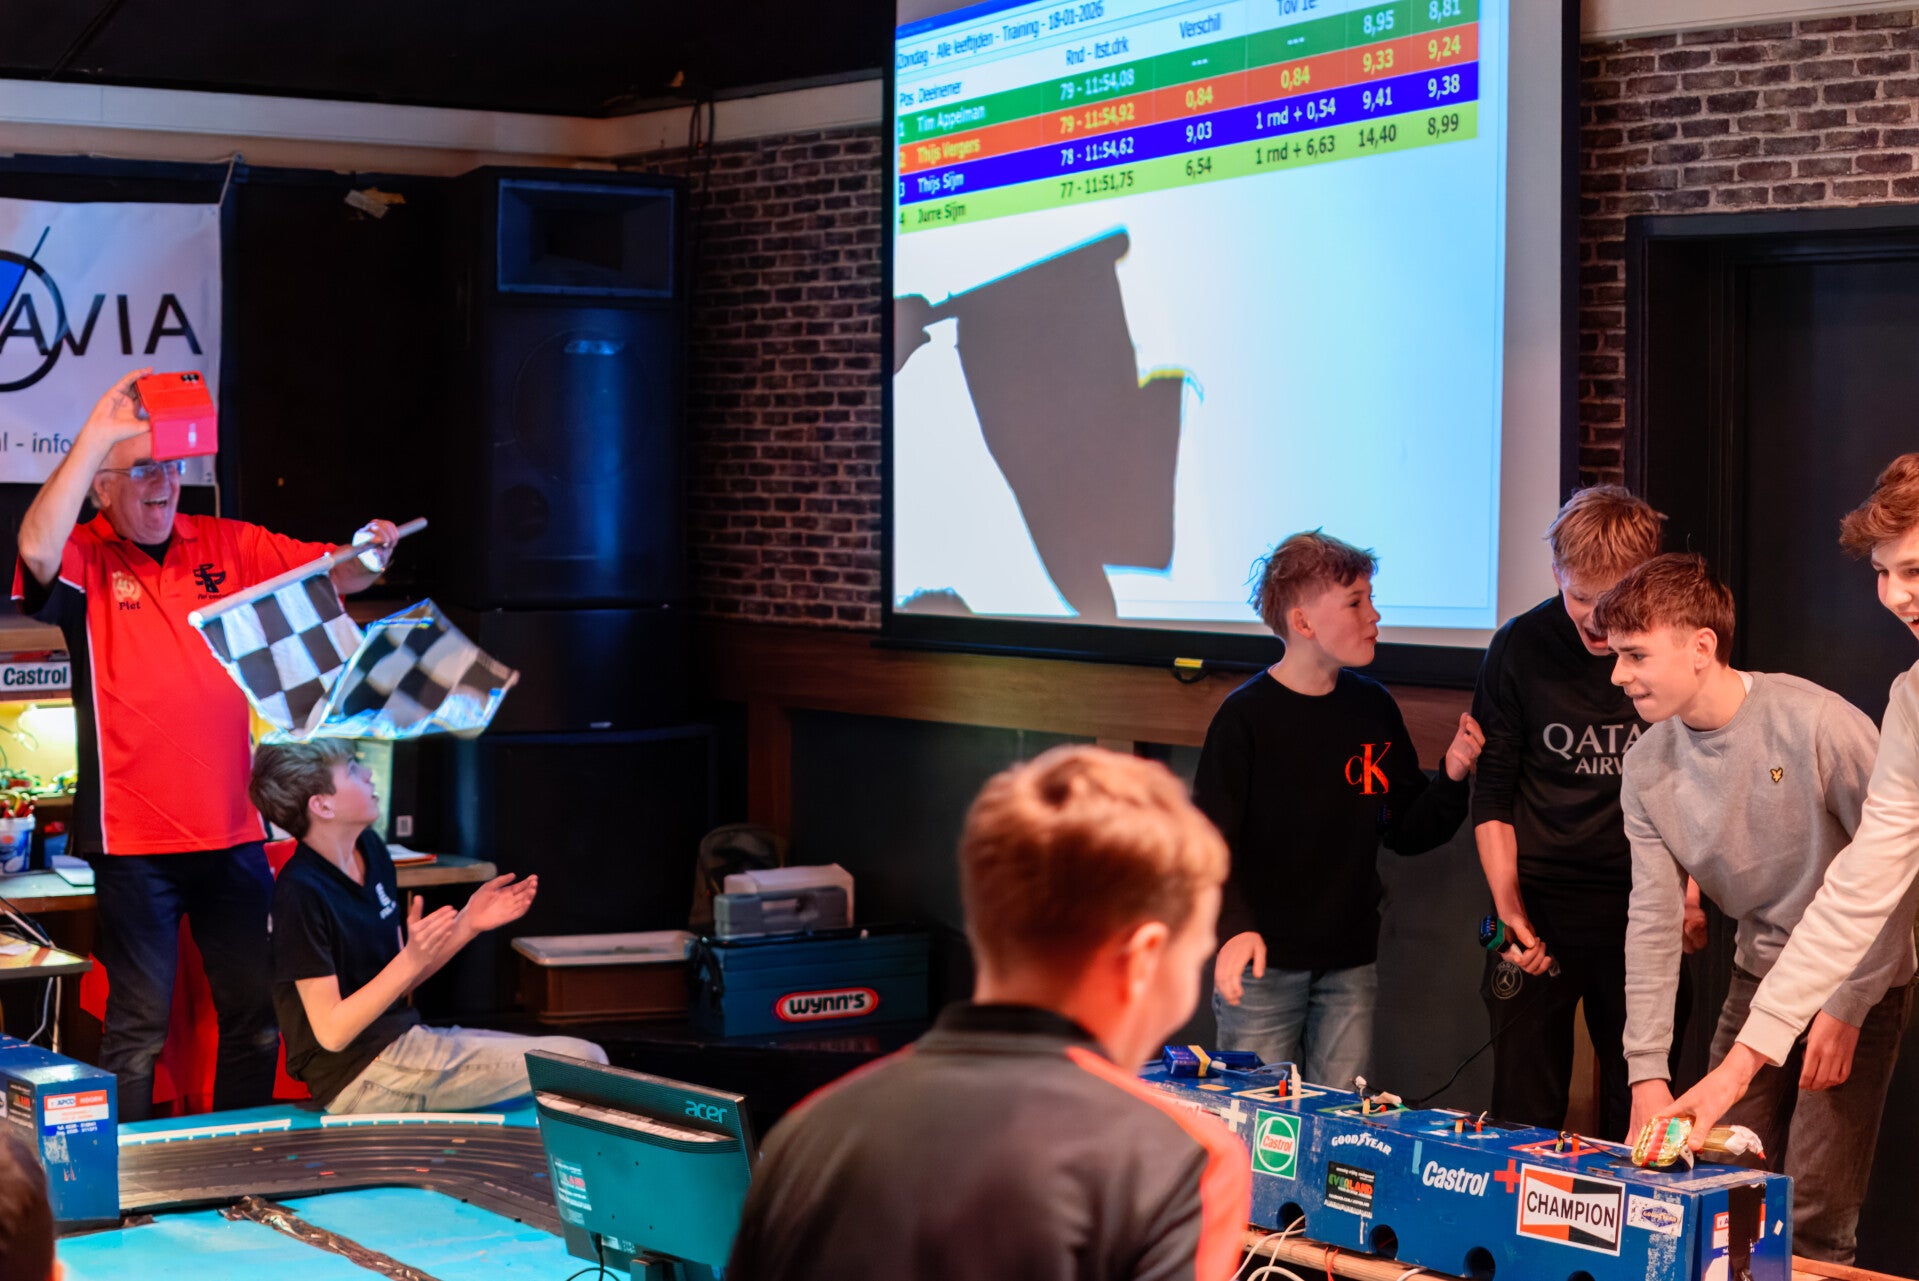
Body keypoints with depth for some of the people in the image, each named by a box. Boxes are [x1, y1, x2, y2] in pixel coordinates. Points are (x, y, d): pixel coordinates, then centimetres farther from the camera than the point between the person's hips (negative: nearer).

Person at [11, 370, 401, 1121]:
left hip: (232, 827, 5)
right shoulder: (88, 559, -4)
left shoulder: (228, 546, 8)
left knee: (256, 1012, 12)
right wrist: (95, 435, -26)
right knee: (138, 1027, 1)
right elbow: (38, 551, -26)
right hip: (134, 835, -4)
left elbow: (327, 573, 3)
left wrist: (366, 558, -21)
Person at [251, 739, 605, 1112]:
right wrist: (411, 959, -26)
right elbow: (332, 1032, -18)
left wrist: (467, 924, 4)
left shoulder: (370, 850, 9)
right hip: (357, 1075, -9)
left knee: (589, 1055, 5)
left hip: (401, 1037, 9)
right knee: (583, 1063, -13)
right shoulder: (301, 893, -18)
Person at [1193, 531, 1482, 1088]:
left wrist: (1452, 781, -7)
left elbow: (1407, 832, 12)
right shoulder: (1246, 716, -10)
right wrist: (1235, 928, -31)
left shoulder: (1373, 708, 6)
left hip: (1351, 963, 5)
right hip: (1263, 961, -5)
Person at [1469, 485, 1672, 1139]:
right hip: (1541, 905, 0)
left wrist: (1689, 893, 1)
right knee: (1524, 1105, 1)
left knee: (1637, 1106, 2)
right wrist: (1508, 908, -7)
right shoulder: (1520, 648, -2)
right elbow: (1492, 796, 3)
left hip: (1644, 908, 0)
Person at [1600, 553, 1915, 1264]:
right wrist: (1647, 1070, -13)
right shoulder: (1646, 768, -6)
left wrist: (1847, 1007, -16)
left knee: (1813, 1215, -10)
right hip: (1760, 975, 5)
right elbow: (1653, 922, -5)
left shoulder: (1820, 725, -23)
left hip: (1859, 979, -5)